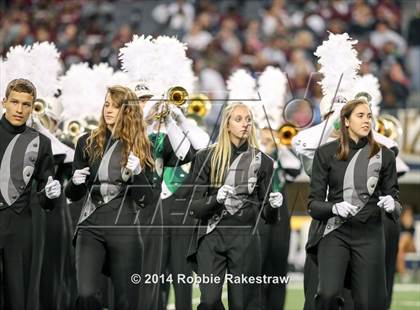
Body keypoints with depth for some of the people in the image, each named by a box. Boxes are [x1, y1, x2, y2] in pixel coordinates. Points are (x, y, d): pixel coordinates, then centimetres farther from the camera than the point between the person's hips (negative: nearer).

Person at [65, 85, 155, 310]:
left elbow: (145, 199, 0)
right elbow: (73, 195, 13)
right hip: (90, 226, 1)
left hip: (124, 228, -1)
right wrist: (76, 182, -10)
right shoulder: (87, 143, 9)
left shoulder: (140, 148, 4)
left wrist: (136, 173, -17)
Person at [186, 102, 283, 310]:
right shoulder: (206, 157, 3)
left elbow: (265, 213, 10)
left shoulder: (262, 161, 7)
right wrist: (216, 199, -19)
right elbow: (193, 207, 1)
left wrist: (273, 205, -13)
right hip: (211, 237, -1)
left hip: (245, 238, 1)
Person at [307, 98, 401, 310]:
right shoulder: (326, 153, 2)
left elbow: (394, 197, 10)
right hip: (335, 231, -2)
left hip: (369, 234, 2)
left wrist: (392, 204, -14)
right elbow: (314, 203, 2)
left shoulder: (384, 156, 6)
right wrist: (334, 208, -19)